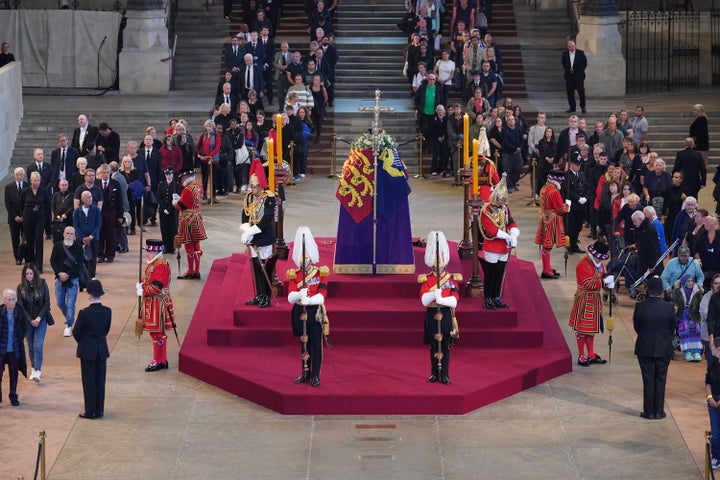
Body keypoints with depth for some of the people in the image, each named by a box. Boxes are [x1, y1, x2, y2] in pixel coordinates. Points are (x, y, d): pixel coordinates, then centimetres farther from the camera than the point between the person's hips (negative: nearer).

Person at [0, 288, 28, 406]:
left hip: (15, 349, 2)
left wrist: (20, 339, 6)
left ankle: (13, 397, 24)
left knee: (14, 374, 11)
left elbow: (25, 328, 11)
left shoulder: (20, 312, -5)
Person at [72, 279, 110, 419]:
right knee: (100, 380, 12)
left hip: (87, 351, -4)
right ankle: (100, 410, 18)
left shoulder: (84, 313, -19)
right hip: (102, 350, 4)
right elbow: (106, 330, 5)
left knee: (89, 382, 5)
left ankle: (90, 411, 9)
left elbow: (76, 332, -8)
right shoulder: (107, 311, -7)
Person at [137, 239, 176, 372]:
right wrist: (141, 285, 3)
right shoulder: (153, 263, 13)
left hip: (157, 304, -10)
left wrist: (142, 291, -13)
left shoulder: (161, 265, -19)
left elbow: (156, 287, -25)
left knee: (157, 333, -3)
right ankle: (162, 360, 22)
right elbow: (149, 280, 23)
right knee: (155, 332, 15)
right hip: (151, 303, 10)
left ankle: (159, 361, 3)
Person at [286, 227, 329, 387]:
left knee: (316, 345, 0)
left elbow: (322, 296, -14)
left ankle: (315, 376, 6)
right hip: (300, 313, 3)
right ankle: (306, 373, 21)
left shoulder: (320, 273, -4)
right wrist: (299, 295, -32)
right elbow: (290, 297, -10)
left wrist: (308, 300, -31)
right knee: (304, 344, 11)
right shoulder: (294, 275, 2)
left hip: (315, 313, -2)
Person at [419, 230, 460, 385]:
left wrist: (441, 299, -28)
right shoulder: (426, 279, 1)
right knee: (434, 346, 6)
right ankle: (435, 374, 15)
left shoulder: (452, 279, 0)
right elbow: (424, 300, -12)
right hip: (432, 315, 1)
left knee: (445, 346, 3)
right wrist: (435, 293, -29)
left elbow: (454, 301, -11)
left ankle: (445, 374, 8)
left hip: (446, 315, -1)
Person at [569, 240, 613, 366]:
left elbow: (602, 278, 15)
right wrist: (604, 281, -28)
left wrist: (609, 284, -7)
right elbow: (588, 284, -25)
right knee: (582, 328, 0)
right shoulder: (582, 265, -19)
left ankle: (591, 355, 23)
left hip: (596, 299, 9)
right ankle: (581, 356, 7)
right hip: (584, 299, -9)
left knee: (592, 328, 15)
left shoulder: (600, 264, 8)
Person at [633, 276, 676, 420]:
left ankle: (649, 412, 11)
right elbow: (672, 328, 0)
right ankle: (659, 411, 14)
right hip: (664, 349, 0)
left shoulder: (640, 307, -12)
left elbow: (636, 327, -1)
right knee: (660, 380, 10)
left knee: (648, 380, 7)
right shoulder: (668, 307, -11)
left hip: (645, 349, 0)